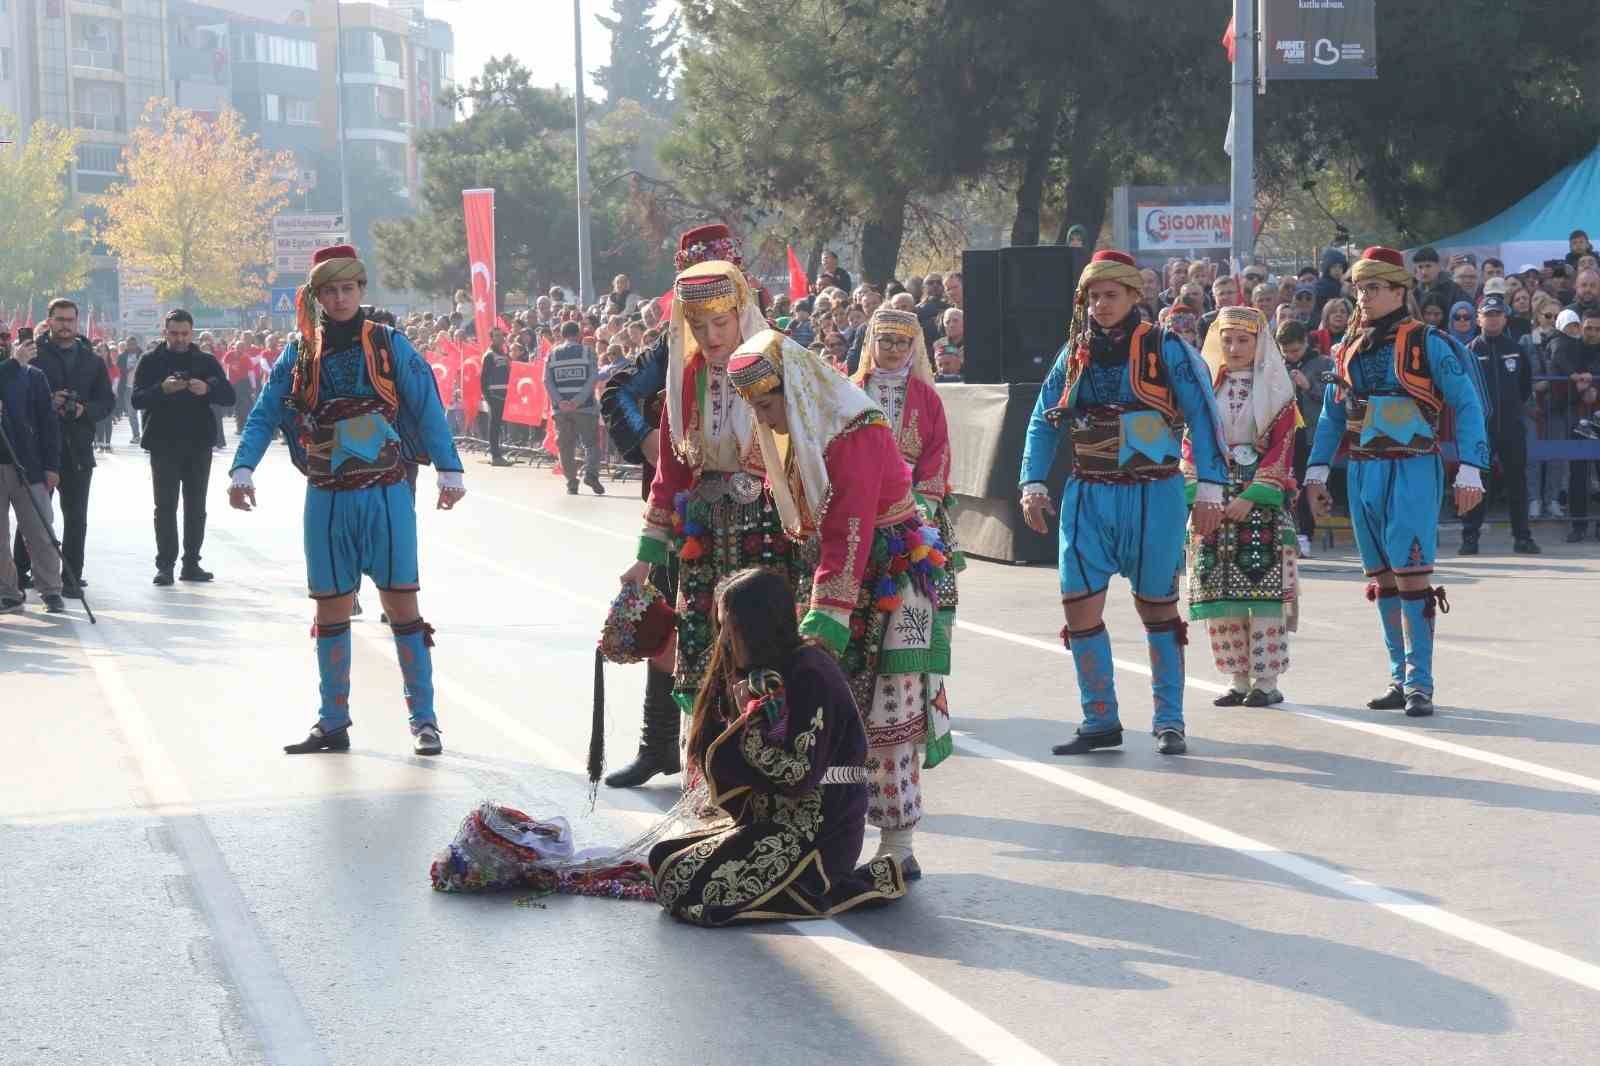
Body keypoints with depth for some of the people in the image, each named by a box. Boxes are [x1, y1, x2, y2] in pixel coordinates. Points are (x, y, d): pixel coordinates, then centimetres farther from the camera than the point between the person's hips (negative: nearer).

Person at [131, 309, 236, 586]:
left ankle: (191, 563, 13)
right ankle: (165, 565, -3)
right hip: (163, 446, -2)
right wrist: (162, 389, -23)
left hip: (198, 446, 2)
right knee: (165, 507, -3)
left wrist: (208, 389, -19)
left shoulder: (206, 362, 8)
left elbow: (229, 396, 1)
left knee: (196, 508, 7)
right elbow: (137, 400, -6)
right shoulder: (151, 362, 3)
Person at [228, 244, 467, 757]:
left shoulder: (389, 345, 0)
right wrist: (243, 468, -12)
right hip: (327, 499, 2)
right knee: (330, 609, 7)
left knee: (401, 603, -3)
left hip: (386, 495, -2)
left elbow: (427, 407, -3)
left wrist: (449, 469, -13)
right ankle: (333, 724, 16)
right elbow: (264, 414, 3)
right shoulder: (299, 353, 5)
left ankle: (423, 718, 5)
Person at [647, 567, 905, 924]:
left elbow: (801, 775, -21)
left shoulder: (811, 676, -16)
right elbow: (718, 756, 14)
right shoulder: (762, 672, 12)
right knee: (662, 857, 6)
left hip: (816, 832, -10)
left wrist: (747, 732, -13)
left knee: (685, 886, -18)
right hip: (771, 819, 10)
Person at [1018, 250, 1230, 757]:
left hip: (1152, 496, -4)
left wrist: (1209, 489, -12)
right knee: (1079, 605, -3)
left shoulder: (1164, 348, -4)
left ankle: (1169, 722, 15)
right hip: (1088, 496, 4)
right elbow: (1042, 422, 13)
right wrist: (1033, 484, 1)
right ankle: (1100, 721, 8)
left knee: (1157, 607, 6)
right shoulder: (1075, 353, 9)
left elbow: (1203, 415, -6)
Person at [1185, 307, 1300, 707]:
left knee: (1262, 584, -8)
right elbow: (1191, 444, 9)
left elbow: (1281, 449, -5)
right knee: (1217, 589, 1)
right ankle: (1238, 679, 8)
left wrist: (1251, 496, -14)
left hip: (1261, 498, -3)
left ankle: (1266, 680, -5)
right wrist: (1198, 495, -5)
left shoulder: (1274, 389, 2)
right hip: (1214, 498, 3)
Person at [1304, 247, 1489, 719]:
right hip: (1363, 472, 6)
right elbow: (1332, 414, 17)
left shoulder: (1426, 342, -4)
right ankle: (1400, 679, 17)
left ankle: (1420, 684, -9)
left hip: (1412, 471, -6)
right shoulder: (1349, 348, 12)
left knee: (1411, 573, -11)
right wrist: (1317, 471, 9)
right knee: (1382, 578, 9)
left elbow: (1467, 403, -6)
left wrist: (1470, 469, -12)